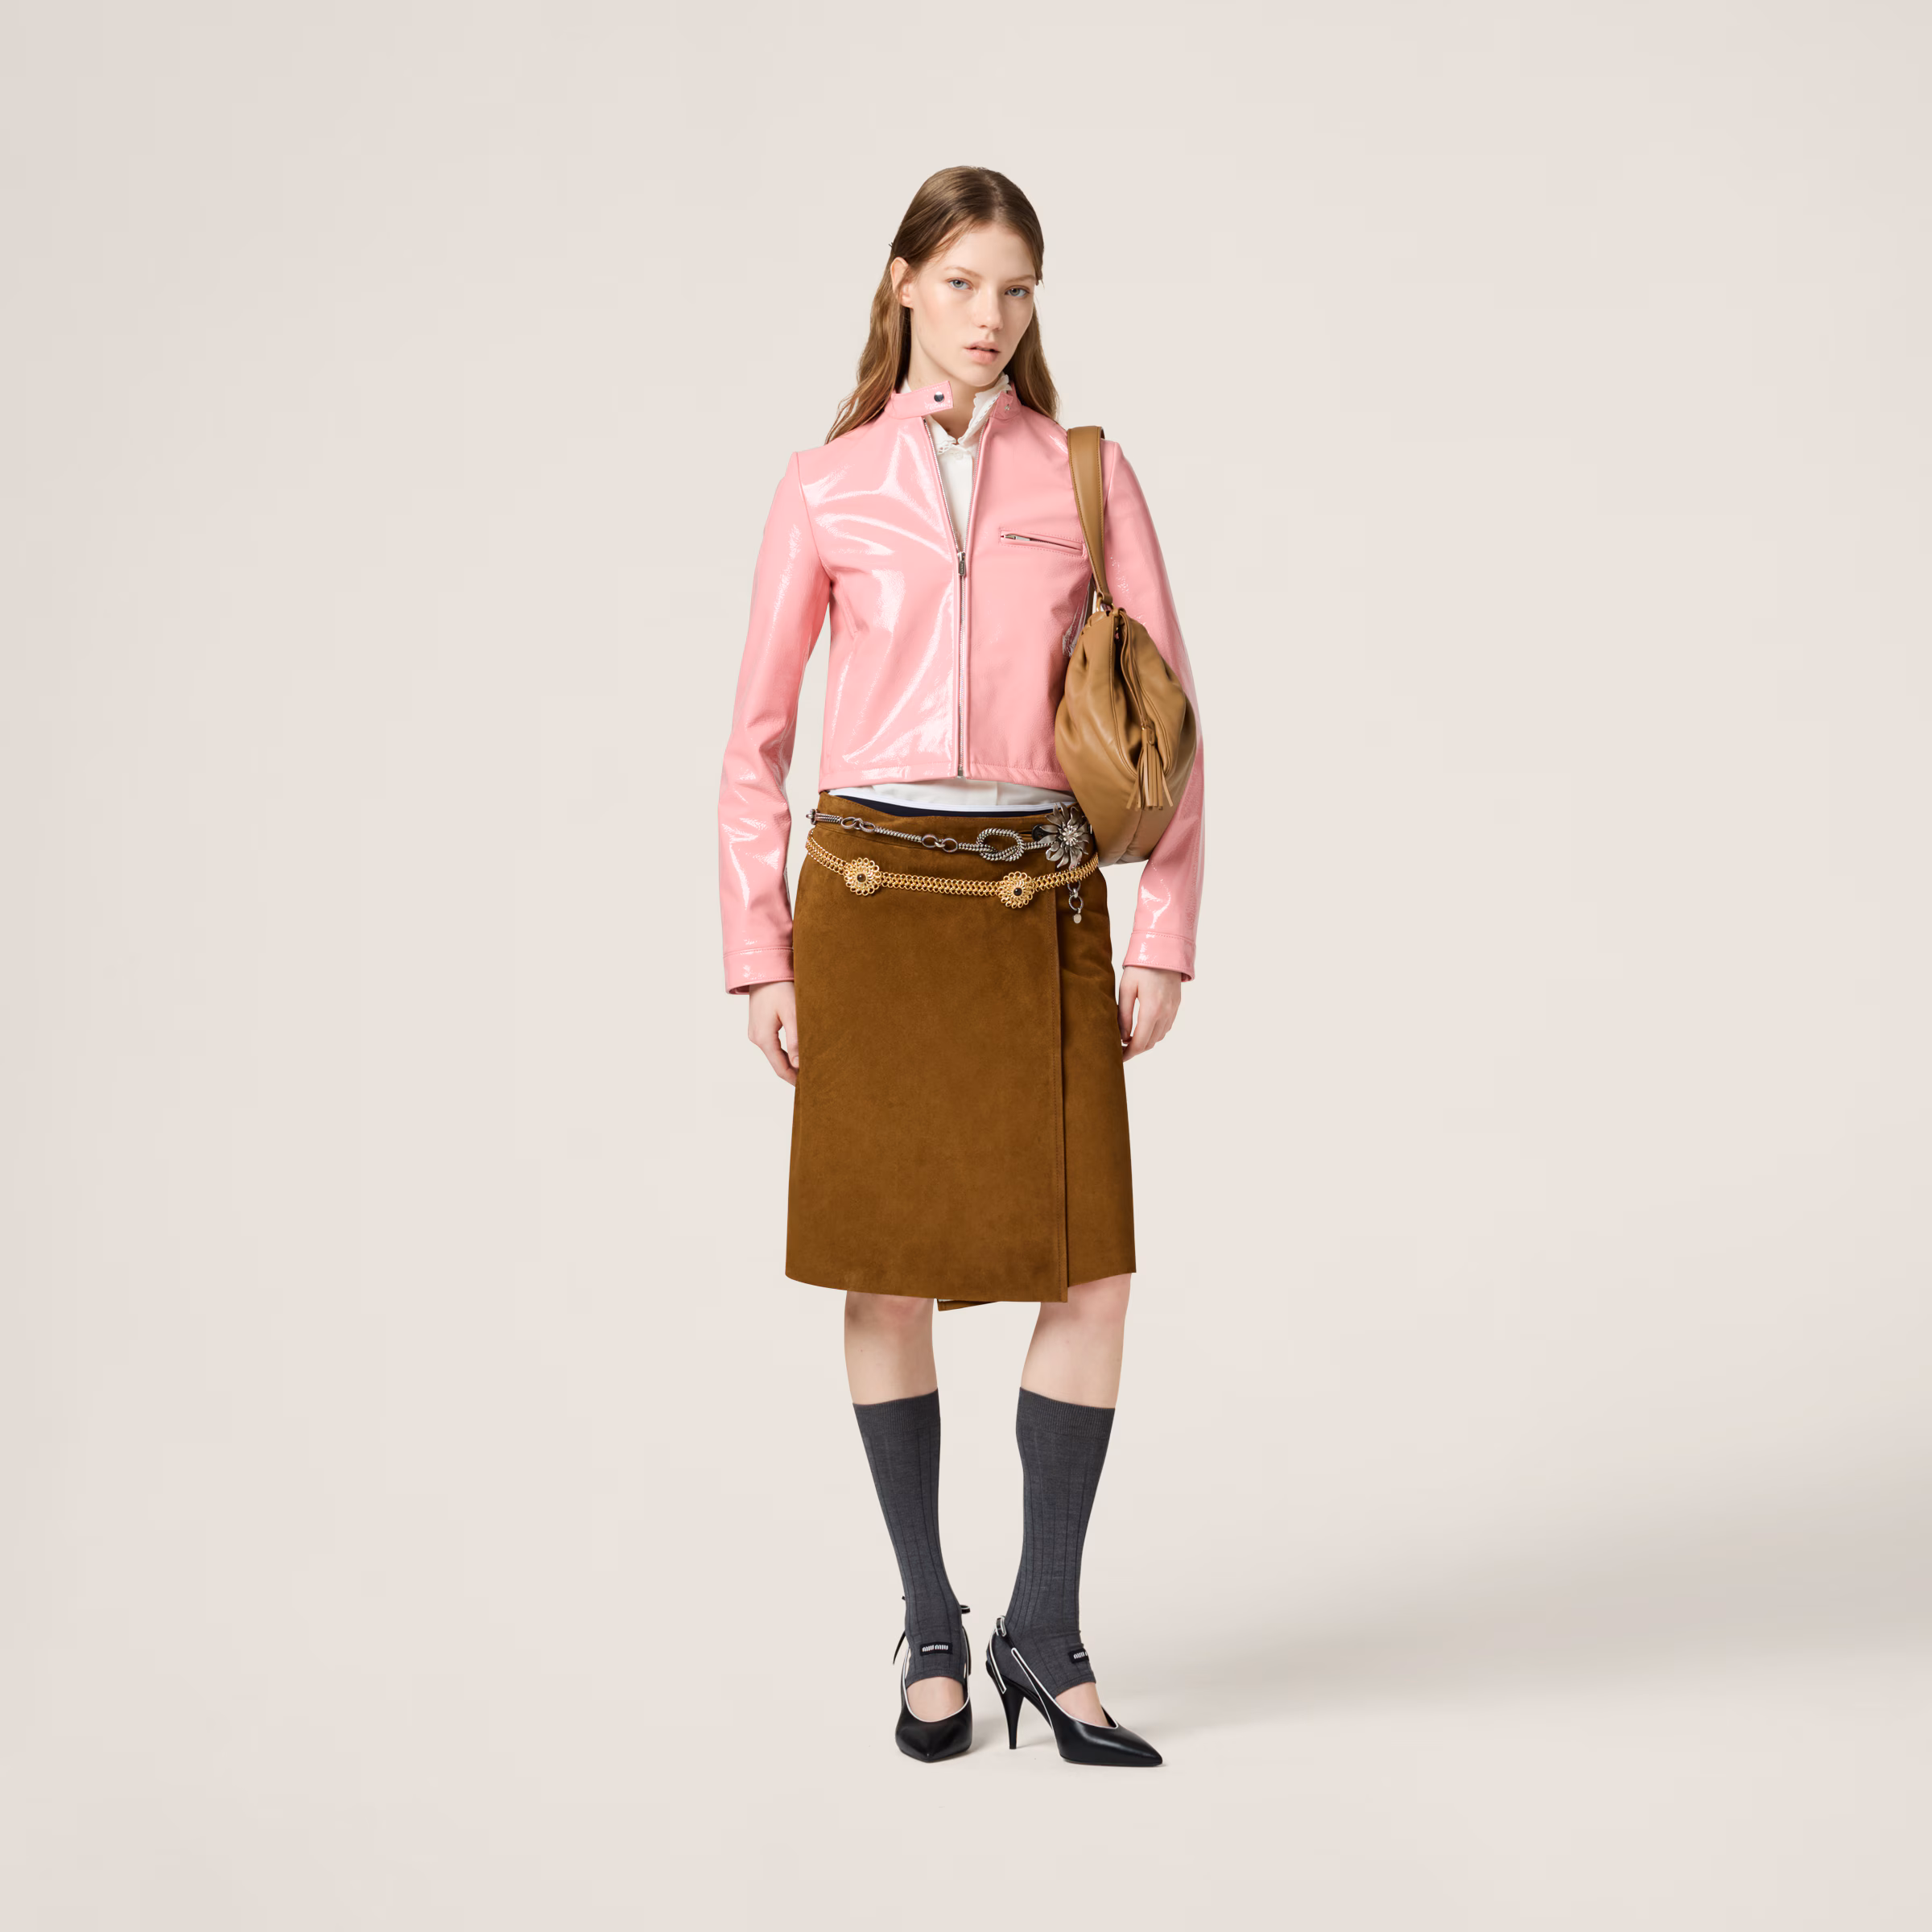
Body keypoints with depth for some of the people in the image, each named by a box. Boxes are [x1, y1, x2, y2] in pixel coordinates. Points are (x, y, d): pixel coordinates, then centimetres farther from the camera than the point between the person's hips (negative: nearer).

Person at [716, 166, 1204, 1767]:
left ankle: (1044, 1627, 10)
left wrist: (1166, 938, -2)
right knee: (890, 1271, 3)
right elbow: (757, 738, 8)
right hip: (874, 897, -1)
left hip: (1045, 906, 1)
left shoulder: (1090, 477, 8)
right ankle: (932, 1630, 18)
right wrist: (758, 954, 1)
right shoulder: (826, 490, 6)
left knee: (1092, 1267, -5)